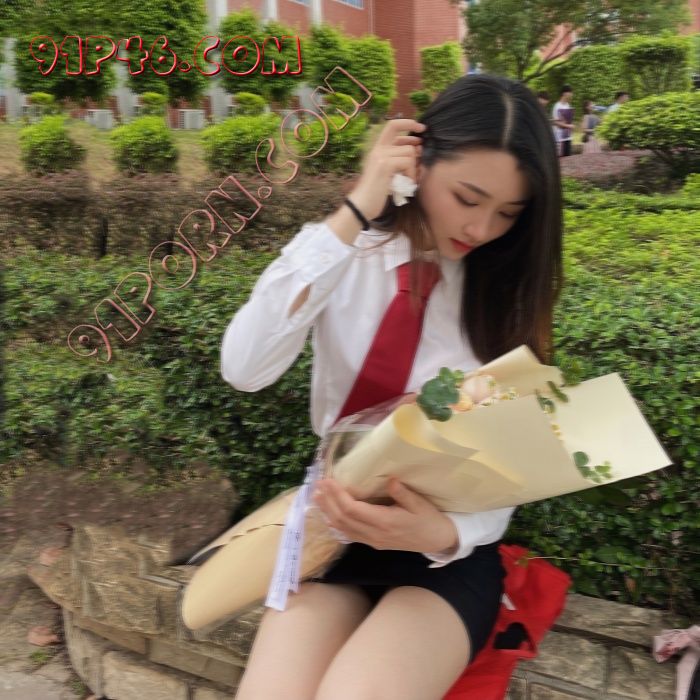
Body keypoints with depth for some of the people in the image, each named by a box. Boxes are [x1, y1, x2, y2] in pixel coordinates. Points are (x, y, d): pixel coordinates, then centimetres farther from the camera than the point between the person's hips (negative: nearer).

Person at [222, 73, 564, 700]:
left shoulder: (507, 289, -2)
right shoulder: (342, 253, -3)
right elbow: (243, 367, -19)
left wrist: (442, 531, -26)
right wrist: (352, 214, -20)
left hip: (452, 547, 0)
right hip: (337, 527, 1)